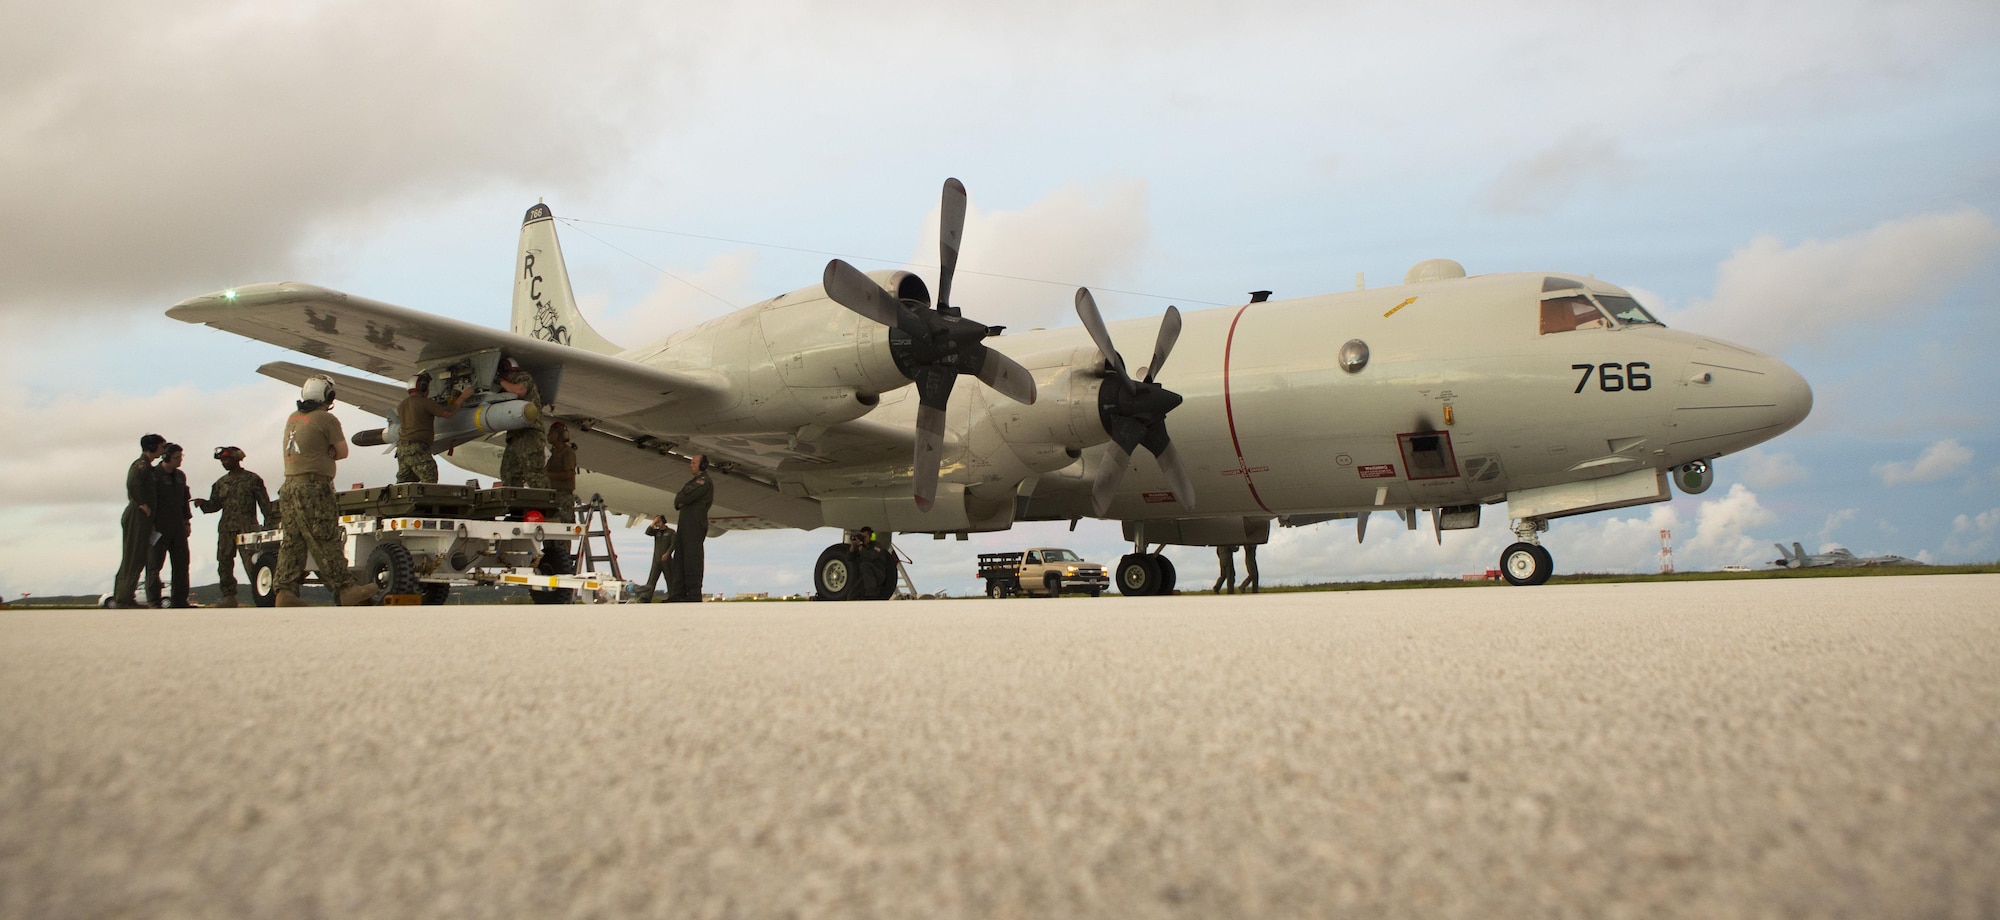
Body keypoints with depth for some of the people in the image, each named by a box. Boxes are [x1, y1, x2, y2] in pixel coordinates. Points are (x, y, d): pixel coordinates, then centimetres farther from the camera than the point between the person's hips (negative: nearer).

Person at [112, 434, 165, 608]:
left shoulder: (143, 465, 20)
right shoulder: (142, 465, -11)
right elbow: (133, 483, -30)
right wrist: (142, 504, -21)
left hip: (140, 517, 10)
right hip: (138, 517, -10)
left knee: (138, 558, 12)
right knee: (133, 559, -8)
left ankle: (120, 597, 17)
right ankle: (124, 599, -7)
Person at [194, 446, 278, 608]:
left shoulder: (252, 479, 5)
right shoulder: (221, 483, 19)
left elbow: (265, 504, 1)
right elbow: (215, 504, 17)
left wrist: (269, 525, -6)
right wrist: (203, 503, -5)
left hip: (247, 528, -5)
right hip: (226, 528, 5)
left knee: (251, 564, -13)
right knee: (224, 563, 0)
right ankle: (229, 597, 4)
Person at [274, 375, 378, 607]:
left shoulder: (293, 419, 17)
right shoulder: (327, 419, -6)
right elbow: (342, 452, -1)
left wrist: (324, 453, 6)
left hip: (289, 484, 8)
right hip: (313, 486, -8)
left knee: (293, 541, 6)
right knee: (326, 540, -8)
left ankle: (285, 592, 0)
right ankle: (345, 589, -7)